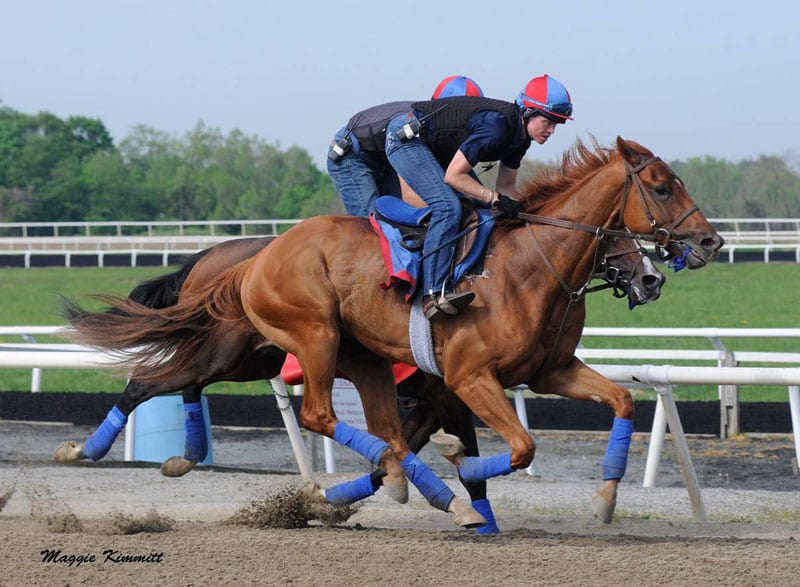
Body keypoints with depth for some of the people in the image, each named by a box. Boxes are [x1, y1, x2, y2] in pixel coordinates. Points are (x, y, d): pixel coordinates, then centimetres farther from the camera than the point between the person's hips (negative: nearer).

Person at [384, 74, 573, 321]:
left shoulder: (520, 134, -2)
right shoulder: (496, 125, -31)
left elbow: (506, 186, 10)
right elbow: (453, 176, -28)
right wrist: (495, 198, -30)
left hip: (436, 149, 11)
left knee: (481, 207, 4)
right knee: (448, 206, -25)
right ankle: (435, 293, -33)